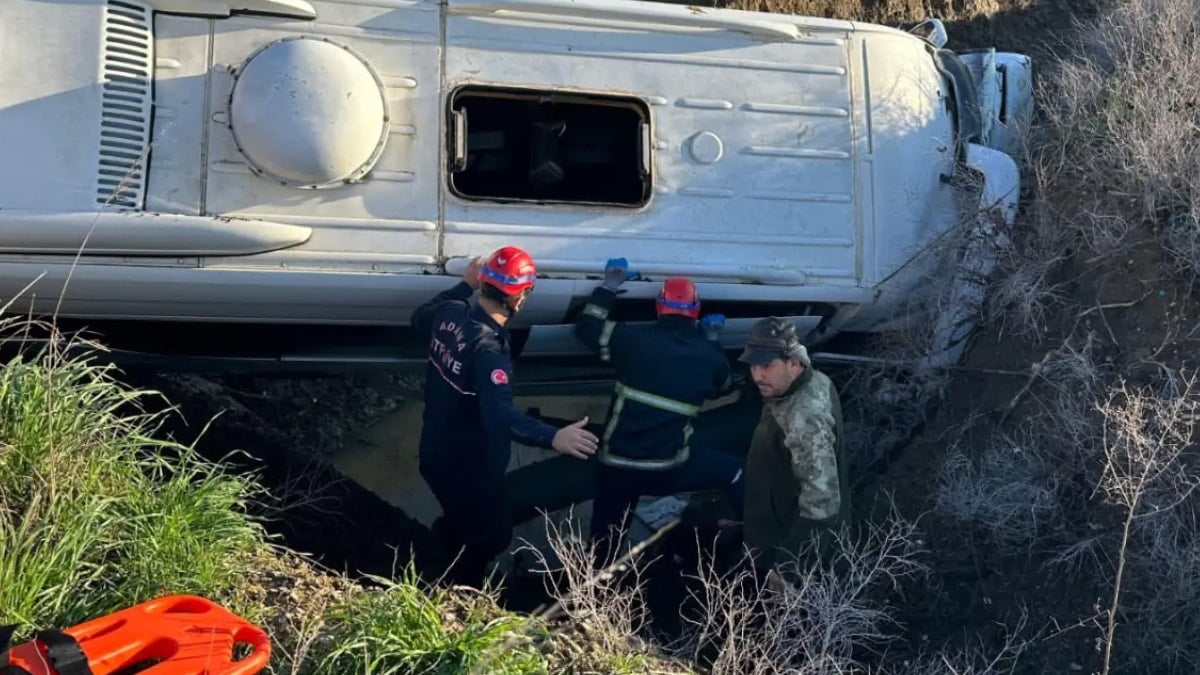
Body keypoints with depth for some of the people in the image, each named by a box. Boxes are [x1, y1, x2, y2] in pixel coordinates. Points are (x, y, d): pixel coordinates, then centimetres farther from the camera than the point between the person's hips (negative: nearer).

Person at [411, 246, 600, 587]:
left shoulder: (450, 313, -7)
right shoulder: (488, 348, -32)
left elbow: (420, 318, 18)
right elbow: (499, 415, -45)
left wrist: (464, 286, 23)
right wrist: (552, 437, -56)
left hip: (437, 453, 9)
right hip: (467, 468, -9)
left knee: (459, 524, 32)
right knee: (493, 536, 16)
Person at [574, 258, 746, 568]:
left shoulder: (634, 339, -6)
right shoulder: (709, 356, 0)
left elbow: (586, 327, 8)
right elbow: (723, 386, 23)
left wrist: (609, 286, 17)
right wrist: (712, 339, 33)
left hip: (615, 468, 0)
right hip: (668, 470, 0)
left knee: (603, 544, 14)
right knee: (731, 471, 23)